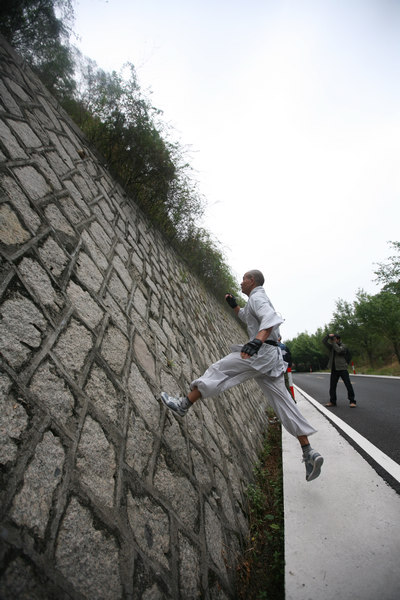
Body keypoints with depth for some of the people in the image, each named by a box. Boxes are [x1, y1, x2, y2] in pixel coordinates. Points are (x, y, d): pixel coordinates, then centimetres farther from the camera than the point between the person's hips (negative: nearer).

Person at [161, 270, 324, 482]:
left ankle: (183, 404, 0)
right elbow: (247, 318, 44)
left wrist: (257, 341, -41)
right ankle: (309, 454, 8)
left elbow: (271, 319, -25)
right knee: (283, 403, 7)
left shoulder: (257, 297, -5)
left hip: (261, 353, -10)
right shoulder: (259, 299, 26)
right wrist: (234, 305, 31)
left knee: (218, 370, -6)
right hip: (270, 357, 10)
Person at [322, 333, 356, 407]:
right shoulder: (331, 346, 10)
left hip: (342, 368, -5)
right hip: (334, 369, 5)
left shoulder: (343, 346, -3)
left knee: (348, 385, -5)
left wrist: (334, 342, -15)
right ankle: (332, 401, 18)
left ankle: (352, 401, 3)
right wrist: (328, 335, -11)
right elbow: (324, 341, 3)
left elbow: (339, 350, -23)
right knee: (332, 386, 8)